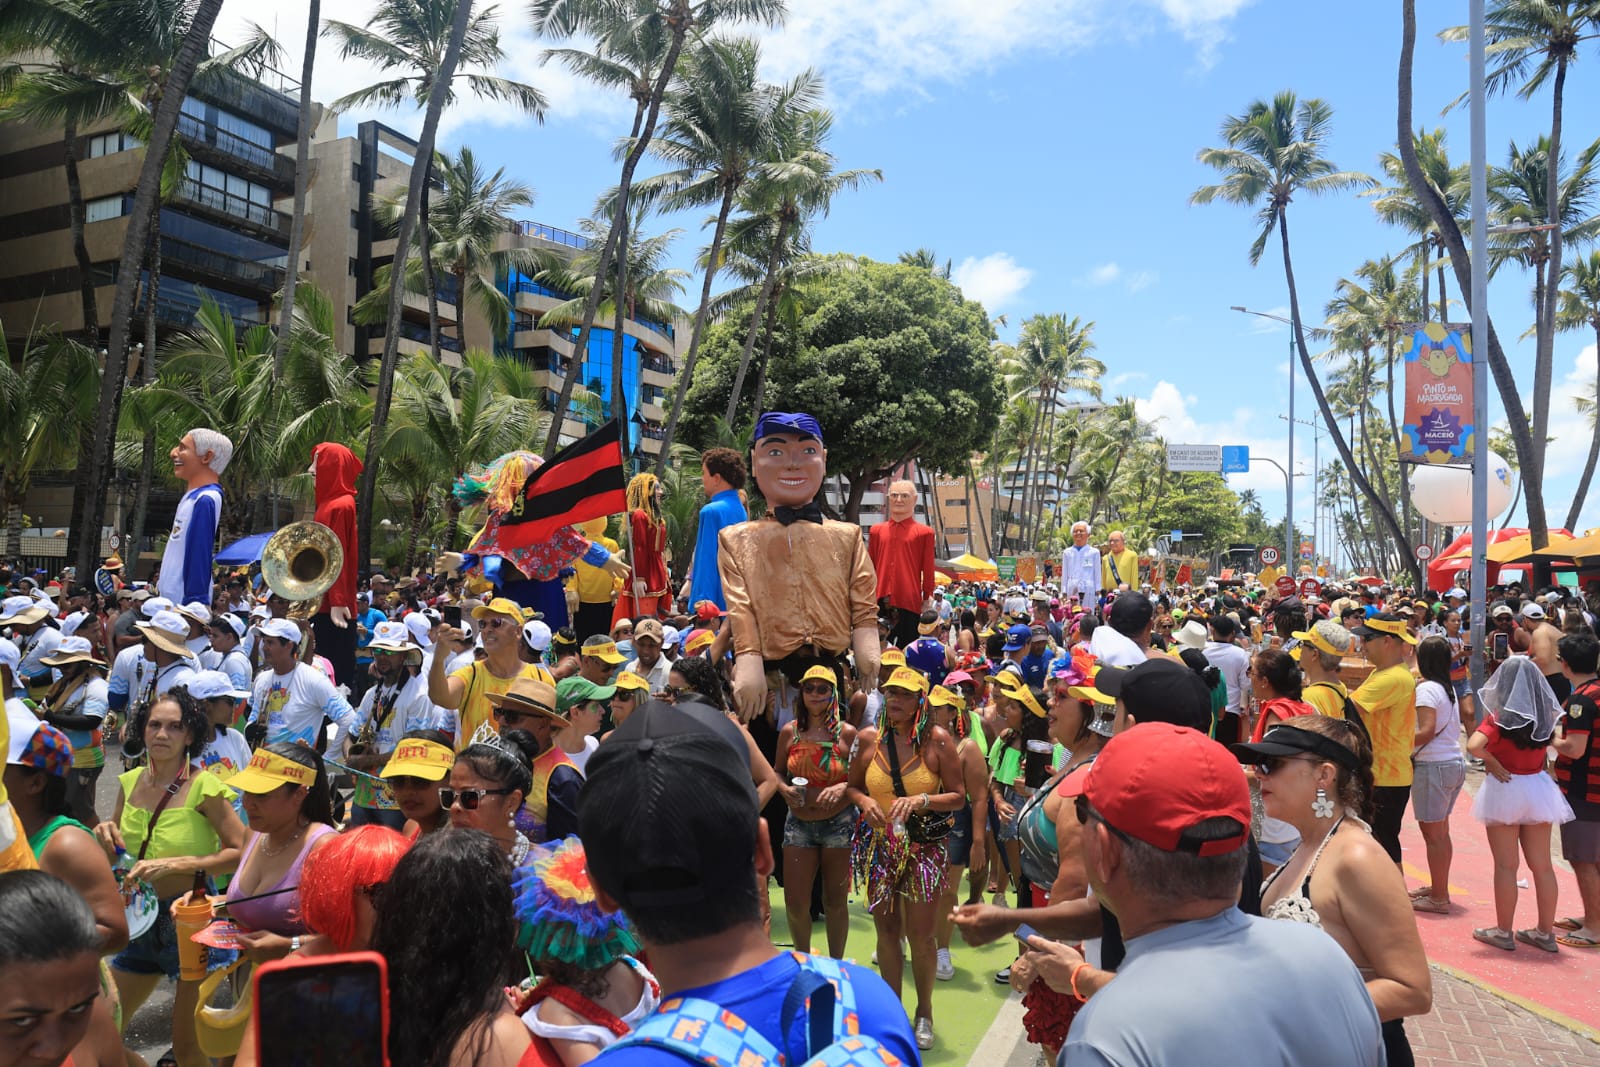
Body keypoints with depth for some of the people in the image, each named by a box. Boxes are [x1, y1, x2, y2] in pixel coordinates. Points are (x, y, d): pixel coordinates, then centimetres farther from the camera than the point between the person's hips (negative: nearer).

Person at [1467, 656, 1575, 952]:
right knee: (1542, 865, 12)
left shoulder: (1500, 718, -15)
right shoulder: (1545, 716, -2)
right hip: (1538, 790, 5)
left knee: (1506, 865, 4)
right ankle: (1545, 933, 20)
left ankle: (1503, 932, 12)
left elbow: (1473, 745, -30)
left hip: (1504, 790, -4)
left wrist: (1493, 763, -12)